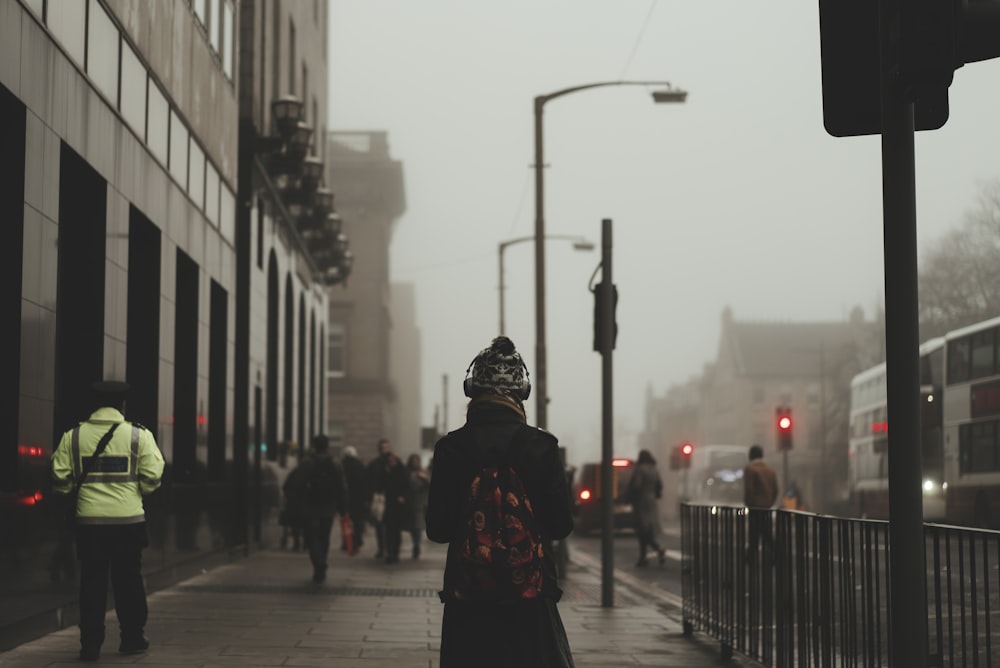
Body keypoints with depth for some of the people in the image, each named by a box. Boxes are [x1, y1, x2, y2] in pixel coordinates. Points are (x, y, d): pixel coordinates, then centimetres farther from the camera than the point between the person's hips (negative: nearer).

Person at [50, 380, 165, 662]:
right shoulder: (139, 435, -2)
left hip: (89, 520, 1)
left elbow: (61, 480, 1)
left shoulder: (73, 436, 2)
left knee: (92, 583, 7)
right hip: (129, 519, -1)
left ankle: (90, 645, 7)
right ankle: (132, 638, 18)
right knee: (128, 581, 11)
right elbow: (151, 479, -5)